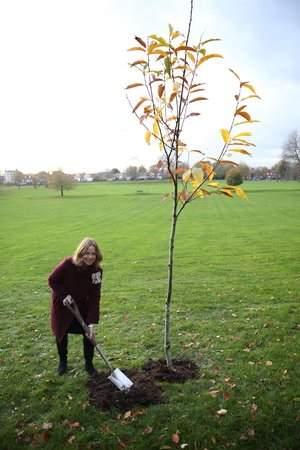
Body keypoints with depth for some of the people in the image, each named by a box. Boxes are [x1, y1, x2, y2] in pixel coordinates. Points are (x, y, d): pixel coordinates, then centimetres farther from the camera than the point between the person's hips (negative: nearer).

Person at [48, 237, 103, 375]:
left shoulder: (97, 270, -25)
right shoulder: (68, 263, -32)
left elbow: (95, 297, -23)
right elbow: (52, 280, -15)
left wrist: (92, 322, -27)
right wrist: (64, 295, -28)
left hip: (82, 306, 2)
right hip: (62, 304, -1)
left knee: (89, 332, -1)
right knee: (61, 333, 12)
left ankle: (89, 363, 20)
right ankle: (63, 361, 37)